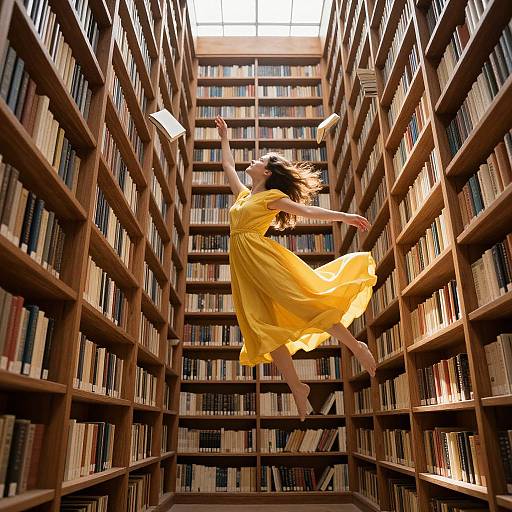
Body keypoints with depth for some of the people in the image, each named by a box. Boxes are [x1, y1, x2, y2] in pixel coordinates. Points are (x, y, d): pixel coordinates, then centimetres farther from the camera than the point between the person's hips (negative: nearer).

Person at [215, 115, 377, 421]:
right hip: (243, 266, 6)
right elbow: (228, 165, 37)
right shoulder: (243, 194, 24)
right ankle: (298, 388, 3)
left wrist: (345, 216, -7)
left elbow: (306, 210, 0)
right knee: (264, 327, -1)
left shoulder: (272, 196, 5)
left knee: (302, 303, -14)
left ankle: (357, 347, 2)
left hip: (262, 257, -6)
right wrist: (224, 137, 46)